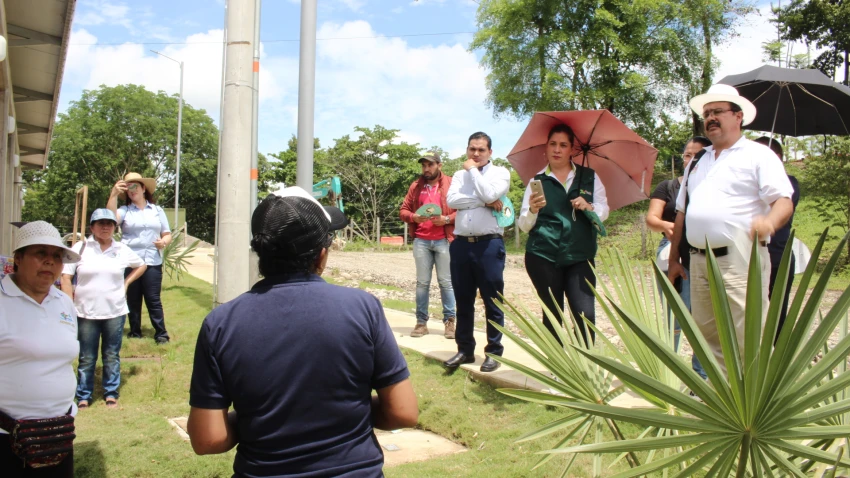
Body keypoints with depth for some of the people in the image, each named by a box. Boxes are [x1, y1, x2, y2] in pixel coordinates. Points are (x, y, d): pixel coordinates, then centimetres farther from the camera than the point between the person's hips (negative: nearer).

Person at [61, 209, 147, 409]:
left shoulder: (122, 250, 4)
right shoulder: (80, 248, -3)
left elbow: (141, 266, 20)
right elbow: (66, 277, -4)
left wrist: (126, 283, 7)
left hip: (115, 312, 2)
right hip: (86, 313, -2)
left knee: (112, 356, 9)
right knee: (86, 358, 6)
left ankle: (111, 394, 20)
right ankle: (83, 396, 18)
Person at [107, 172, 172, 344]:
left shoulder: (157, 210, 14)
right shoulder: (124, 210, 7)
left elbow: (167, 234, 14)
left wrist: (164, 242, -8)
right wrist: (114, 195, -22)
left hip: (152, 262, 0)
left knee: (153, 299, -2)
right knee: (133, 299, 6)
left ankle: (161, 333, 3)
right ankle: (135, 333, 16)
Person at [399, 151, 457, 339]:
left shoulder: (451, 184, 3)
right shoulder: (415, 186, 12)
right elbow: (404, 210, 12)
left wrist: (447, 219, -15)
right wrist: (413, 217, -8)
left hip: (444, 240, -3)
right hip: (421, 241, 3)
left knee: (446, 281, 2)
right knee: (422, 282, 6)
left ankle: (449, 321, 10)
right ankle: (421, 322, 11)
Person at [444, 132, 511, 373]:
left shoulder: (500, 172, 4)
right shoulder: (459, 175, 14)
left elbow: (489, 194, -16)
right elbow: (451, 200, -4)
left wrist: (473, 170, -3)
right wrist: (484, 202, -11)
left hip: (489, 245, -4)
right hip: (461, 244, 4)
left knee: (492, 302, 2)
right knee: (463, 301, 10)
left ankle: (493, 351, 13)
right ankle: (465, 349, 21)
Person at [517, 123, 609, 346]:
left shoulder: (589, 177, 11)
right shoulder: (537, 181, 7)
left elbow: (604, 211, 10)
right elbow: (524, 225, 3)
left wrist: (589, 207, -12)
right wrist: (533, 210, -19)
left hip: (580, 256, 0)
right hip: (543, 256, 0)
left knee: (585, 314, -12)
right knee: (552, 314, 6)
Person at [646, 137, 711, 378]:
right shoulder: (668, 187, 11)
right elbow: (651, 218, -2)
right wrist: (665, 225, -24)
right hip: (675, 259, -1)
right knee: (673, 321, -3)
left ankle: (701, 377, 14)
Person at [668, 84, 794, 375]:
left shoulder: (758, 155, 1)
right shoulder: (697, 162, 20)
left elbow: (784, 201, -8)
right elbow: (682, 213, 20)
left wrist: (770, 221, -31)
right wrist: (673, 259, 18)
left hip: (740, 261, -6)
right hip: (699, 262, 6)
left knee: (748, 340, -9)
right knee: (708, 338, 12)